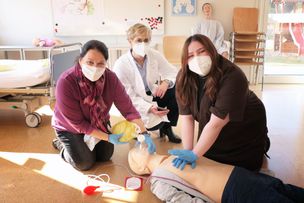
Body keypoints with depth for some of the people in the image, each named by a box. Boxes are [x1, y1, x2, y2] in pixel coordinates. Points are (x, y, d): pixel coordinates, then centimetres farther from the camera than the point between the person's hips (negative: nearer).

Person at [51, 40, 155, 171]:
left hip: (98, 123, 4)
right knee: (85, 163, -7)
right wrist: (108, 137, -29)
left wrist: (144, 134, -33)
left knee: (105, 156, 5)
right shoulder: (65, 82, -35)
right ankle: (62, 144, 21)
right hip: (69, 127, -4)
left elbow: (127, 107, -22)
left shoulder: (110, 78, -25)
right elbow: (77, 123, -29)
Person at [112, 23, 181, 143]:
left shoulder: (155, 55, -11)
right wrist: (149, 108, -35)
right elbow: (128, 97, -22)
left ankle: (167, 127, 0)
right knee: (153, 123, -28)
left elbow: (173, 72, -6)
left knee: (176, 90, -20)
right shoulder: (121, 65, -22)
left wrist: (166, 82, -30)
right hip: (135, 104, -4)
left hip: (153, 95, 5)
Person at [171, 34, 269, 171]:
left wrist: (194, 154, -34)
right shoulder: (184, 77, -18)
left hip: (245, 129, -4)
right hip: (212, 134, 5)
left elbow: (216, 123, -36)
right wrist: (187, 151, -25)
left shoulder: (232, 76, -35)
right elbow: (186, 117, -18)